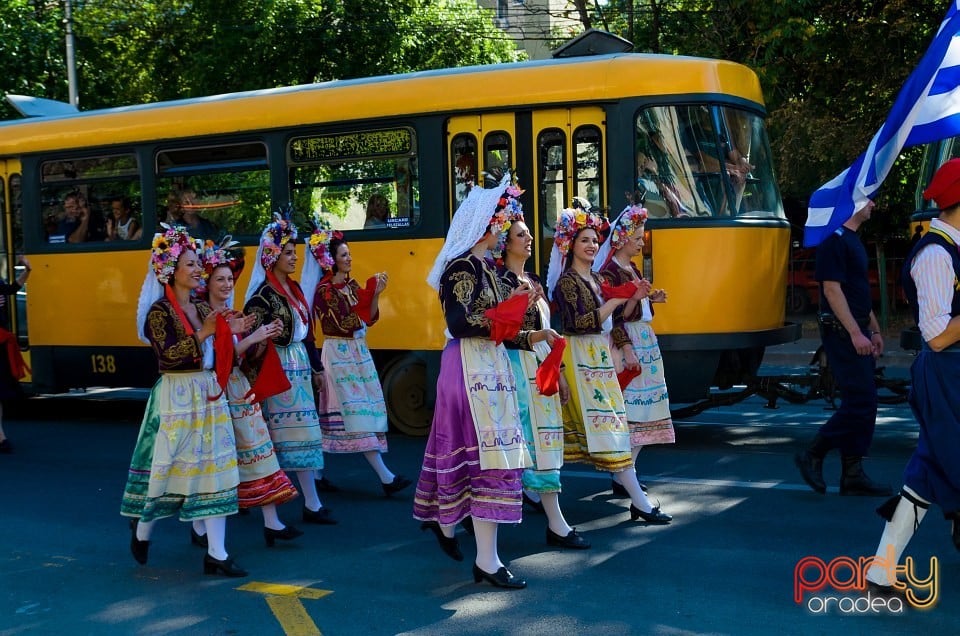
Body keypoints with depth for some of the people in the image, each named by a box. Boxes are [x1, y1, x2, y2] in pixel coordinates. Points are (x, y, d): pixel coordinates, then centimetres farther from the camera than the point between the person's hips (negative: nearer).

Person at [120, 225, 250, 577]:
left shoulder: (203, 308, 11)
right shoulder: (159, 312, -9)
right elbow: (168, 355, -20)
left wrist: (230, 333, -2)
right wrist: (203, 333, -23)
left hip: (209, 393, 6)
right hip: (176, 397, -6)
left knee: (214, 468, 2)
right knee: (168, 466, 3)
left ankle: (216, 553, 4)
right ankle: (142, 530, 30)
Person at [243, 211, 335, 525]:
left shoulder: (294, 288, 13)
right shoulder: (264, 294, -12)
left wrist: (315, 366, 19)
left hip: (300, 366, 8)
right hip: (281, 368, -8)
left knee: (302, 431, 10)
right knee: (296, 430, -6)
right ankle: (311, 504, -1)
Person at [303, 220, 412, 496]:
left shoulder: (352, 285, 11)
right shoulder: (324, 290, -11)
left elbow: (368, 319, 8)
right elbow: (343, 324, -18)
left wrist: (376, 295, -7)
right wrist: (371, 295, -16)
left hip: (358, 351, 8)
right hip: (339, 354, -8)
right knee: (356, 411, -9)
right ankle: (385, 476, -12)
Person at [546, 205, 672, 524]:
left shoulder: (595, 278, 15)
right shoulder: (567, 280, -10)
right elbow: (579, 323, -19)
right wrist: (615, 301, -17)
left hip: (599, 355, 9)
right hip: (580, 357, -9)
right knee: (605, 423, -9)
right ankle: (639, 501, -10)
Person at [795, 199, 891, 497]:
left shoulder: (852, 240, 18)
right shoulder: (834, 241, -14)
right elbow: (832, 289, -20)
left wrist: (873, 330, 21)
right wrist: (855, 333, -22)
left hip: (858, 332, 10)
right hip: (841, 332, -10)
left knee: (861, 403, 9)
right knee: (860, 402, -11)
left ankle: (853, 475, 12)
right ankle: (813, 455, 1)